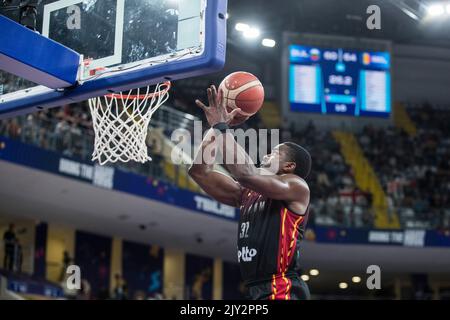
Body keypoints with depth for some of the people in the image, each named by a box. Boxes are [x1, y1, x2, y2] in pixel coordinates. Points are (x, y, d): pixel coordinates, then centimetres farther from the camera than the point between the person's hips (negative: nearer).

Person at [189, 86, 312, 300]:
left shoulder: (296, 186, -2)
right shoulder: (246, 193, 19)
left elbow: (246, 172, -19)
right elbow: (199, 171, 15)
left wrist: (222, 127, -12)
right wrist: (215, 128, 11)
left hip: (282, 291, -8)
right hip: (258, 289, 8)